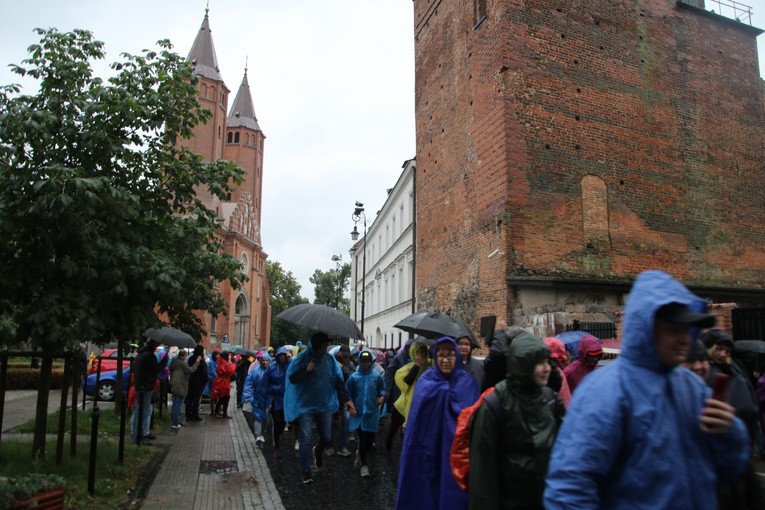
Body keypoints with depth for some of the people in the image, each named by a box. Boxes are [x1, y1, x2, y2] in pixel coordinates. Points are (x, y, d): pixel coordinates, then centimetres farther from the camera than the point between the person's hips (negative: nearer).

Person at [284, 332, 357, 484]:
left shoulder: (330, 358, 1)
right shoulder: (303, 357, -8)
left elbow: (339, 381, 3)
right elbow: (292, 378, -7)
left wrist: (346, 399, -5)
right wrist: (306, 370, -22)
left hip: (325, 405, 3)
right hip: (306, 405, -3)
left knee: (327, 438, 8)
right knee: (306, 438, -6)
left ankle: (317, 452, 42)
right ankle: (306, 471, 8)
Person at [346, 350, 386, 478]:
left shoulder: (377, 375, -1)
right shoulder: (354, 377, -4)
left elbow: (382, 388, 10)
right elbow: (348, 392, 4)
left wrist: (382, 397, -9)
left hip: (372, 411, 1)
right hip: (358, 411, -1)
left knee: (370, 437, 6)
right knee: (363, 437, -1)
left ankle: (361, 454, 38)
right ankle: (364, 464, 15)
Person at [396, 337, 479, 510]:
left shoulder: (468, 382, -1)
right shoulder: (426, 380, 2)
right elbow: (418, 409, -13)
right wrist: (447, 392, -17)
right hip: (427, 448, 1)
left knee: (453, 494, 6)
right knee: (423, 492, 8)